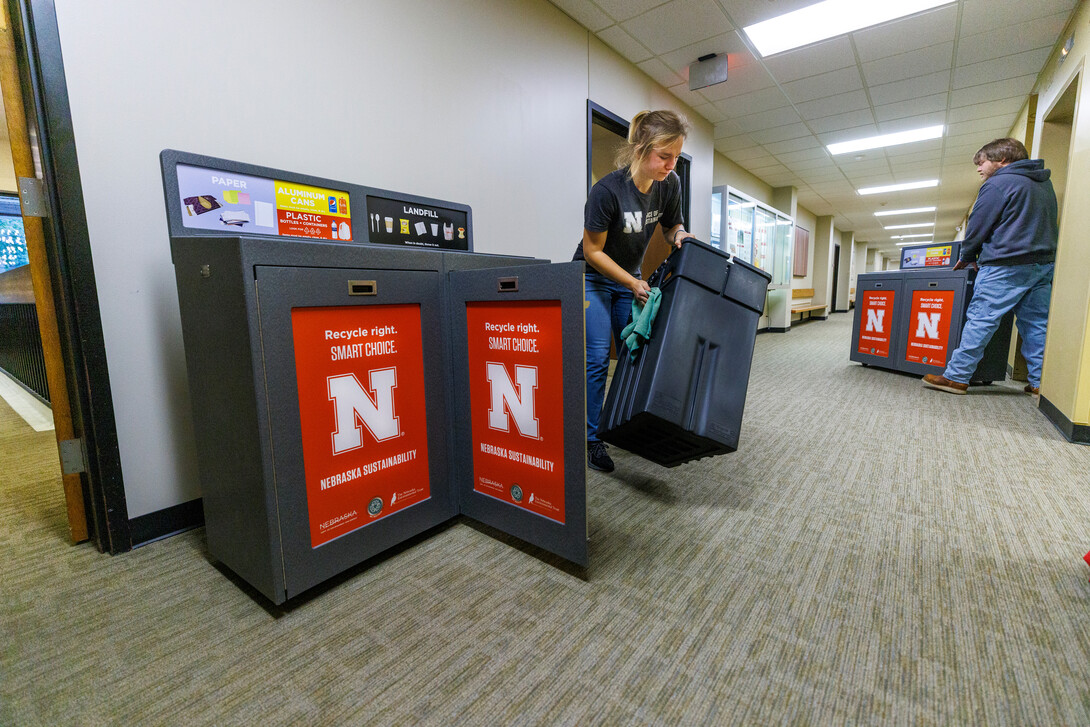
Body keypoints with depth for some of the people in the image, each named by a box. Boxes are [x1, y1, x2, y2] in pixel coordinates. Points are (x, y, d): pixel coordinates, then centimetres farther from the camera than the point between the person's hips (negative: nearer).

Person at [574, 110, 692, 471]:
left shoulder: (670, 185, -9)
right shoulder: (607, 190, -26)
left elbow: (671, 226, 8)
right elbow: (593, 251, -19)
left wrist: (680, 235, -16)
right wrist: (633, 283, -21)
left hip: (631, 279, 6)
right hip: (593, 278, -5)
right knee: (597, 358, -8)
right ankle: (592, 438, 2)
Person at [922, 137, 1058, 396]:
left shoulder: (997, 185, -6)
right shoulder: (1045, 183, 21)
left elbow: (977, 227, -6)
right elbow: (1048, 224, 25)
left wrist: (966, 258, 8)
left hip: (1006, 266, -8)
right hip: (1045, 263, 9)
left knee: (980, 320, -9)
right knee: (1036, 324, 9)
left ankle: (956, 377, -10)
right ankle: (1041, 383, 10)